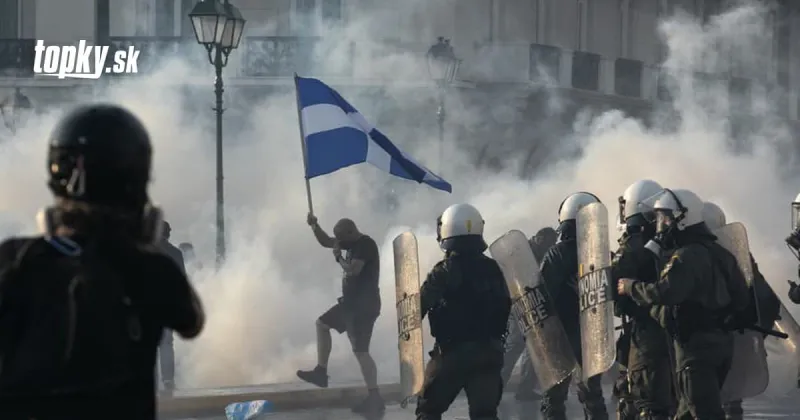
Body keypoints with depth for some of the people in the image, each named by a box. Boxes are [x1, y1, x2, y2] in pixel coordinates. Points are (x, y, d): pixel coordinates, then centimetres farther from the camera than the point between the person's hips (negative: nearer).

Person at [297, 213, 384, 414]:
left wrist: (338, 257, -12)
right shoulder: (352, 243, 11)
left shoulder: (366, 245, -18)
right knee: (322, 323, 23)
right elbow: (325, 241, 23)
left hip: (364, 305, -11)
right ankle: (321, 372, 23)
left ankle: (374, 398, -11)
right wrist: (315, 226, 7)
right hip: (352, 302, 11)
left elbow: (353, 270, -29)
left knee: (360, 350, -12)